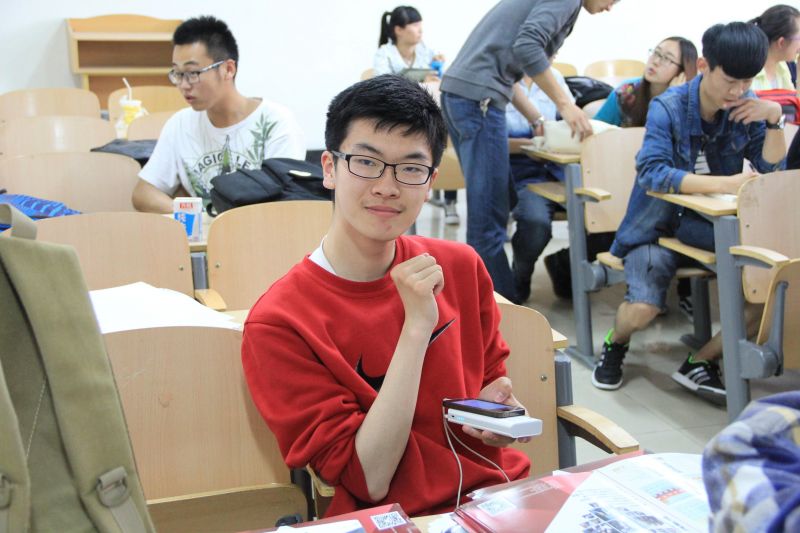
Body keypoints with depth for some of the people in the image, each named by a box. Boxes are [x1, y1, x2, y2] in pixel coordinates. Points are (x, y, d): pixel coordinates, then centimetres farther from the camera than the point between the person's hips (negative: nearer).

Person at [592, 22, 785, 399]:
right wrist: (723, 184, -37)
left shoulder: (746, 109, 0)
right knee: (643, 309, -28)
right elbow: (651, 173, -28)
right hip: (659, 224, -4)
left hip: (712, 226, 4)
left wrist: (775, 119, -15)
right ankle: (615, 343, 12)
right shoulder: (668, 108, -14)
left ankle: (701, 362, -3)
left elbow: (773, 173, 0)